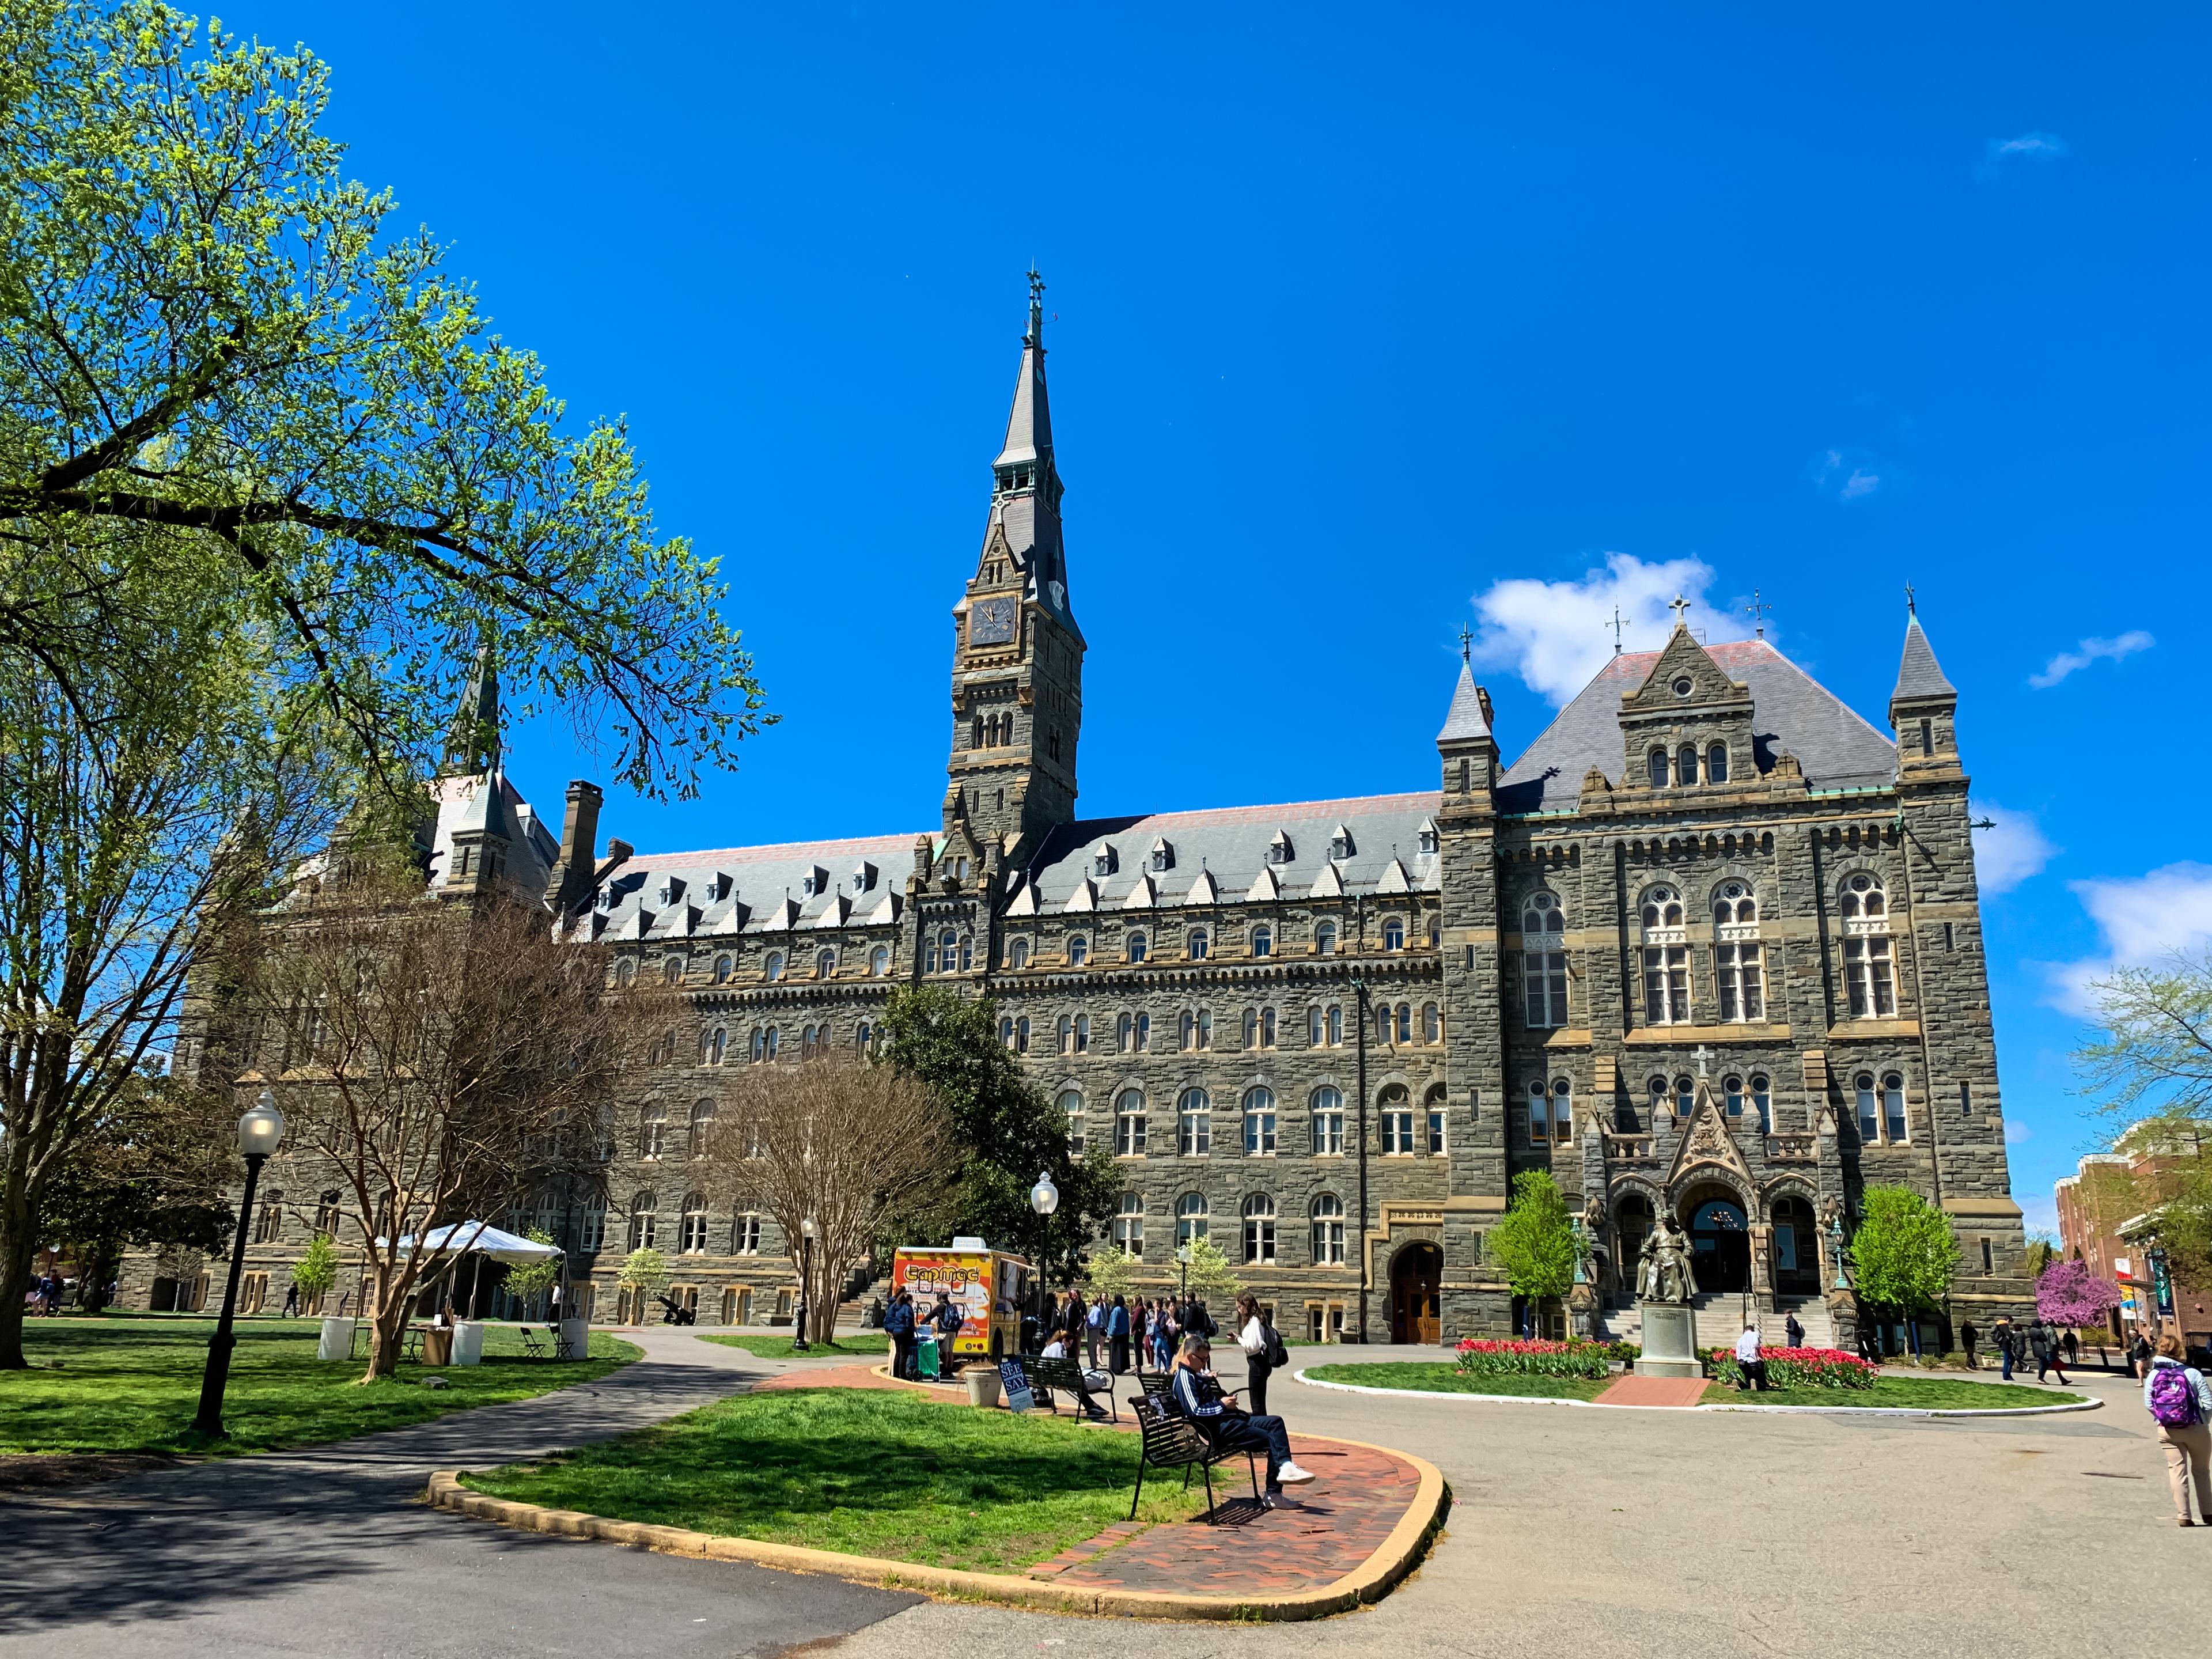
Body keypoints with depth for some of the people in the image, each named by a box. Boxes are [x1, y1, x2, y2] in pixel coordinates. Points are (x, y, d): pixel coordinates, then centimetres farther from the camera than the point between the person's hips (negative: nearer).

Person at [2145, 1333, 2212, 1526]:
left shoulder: (2152, 1375, -3)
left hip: (2168, 1431, 1)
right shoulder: (2192, 1373, -10)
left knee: (2177, 1471, 7)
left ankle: (2183, 1516, 6)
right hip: (2195, 1429, -1)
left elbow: (2148, 1404, -5)